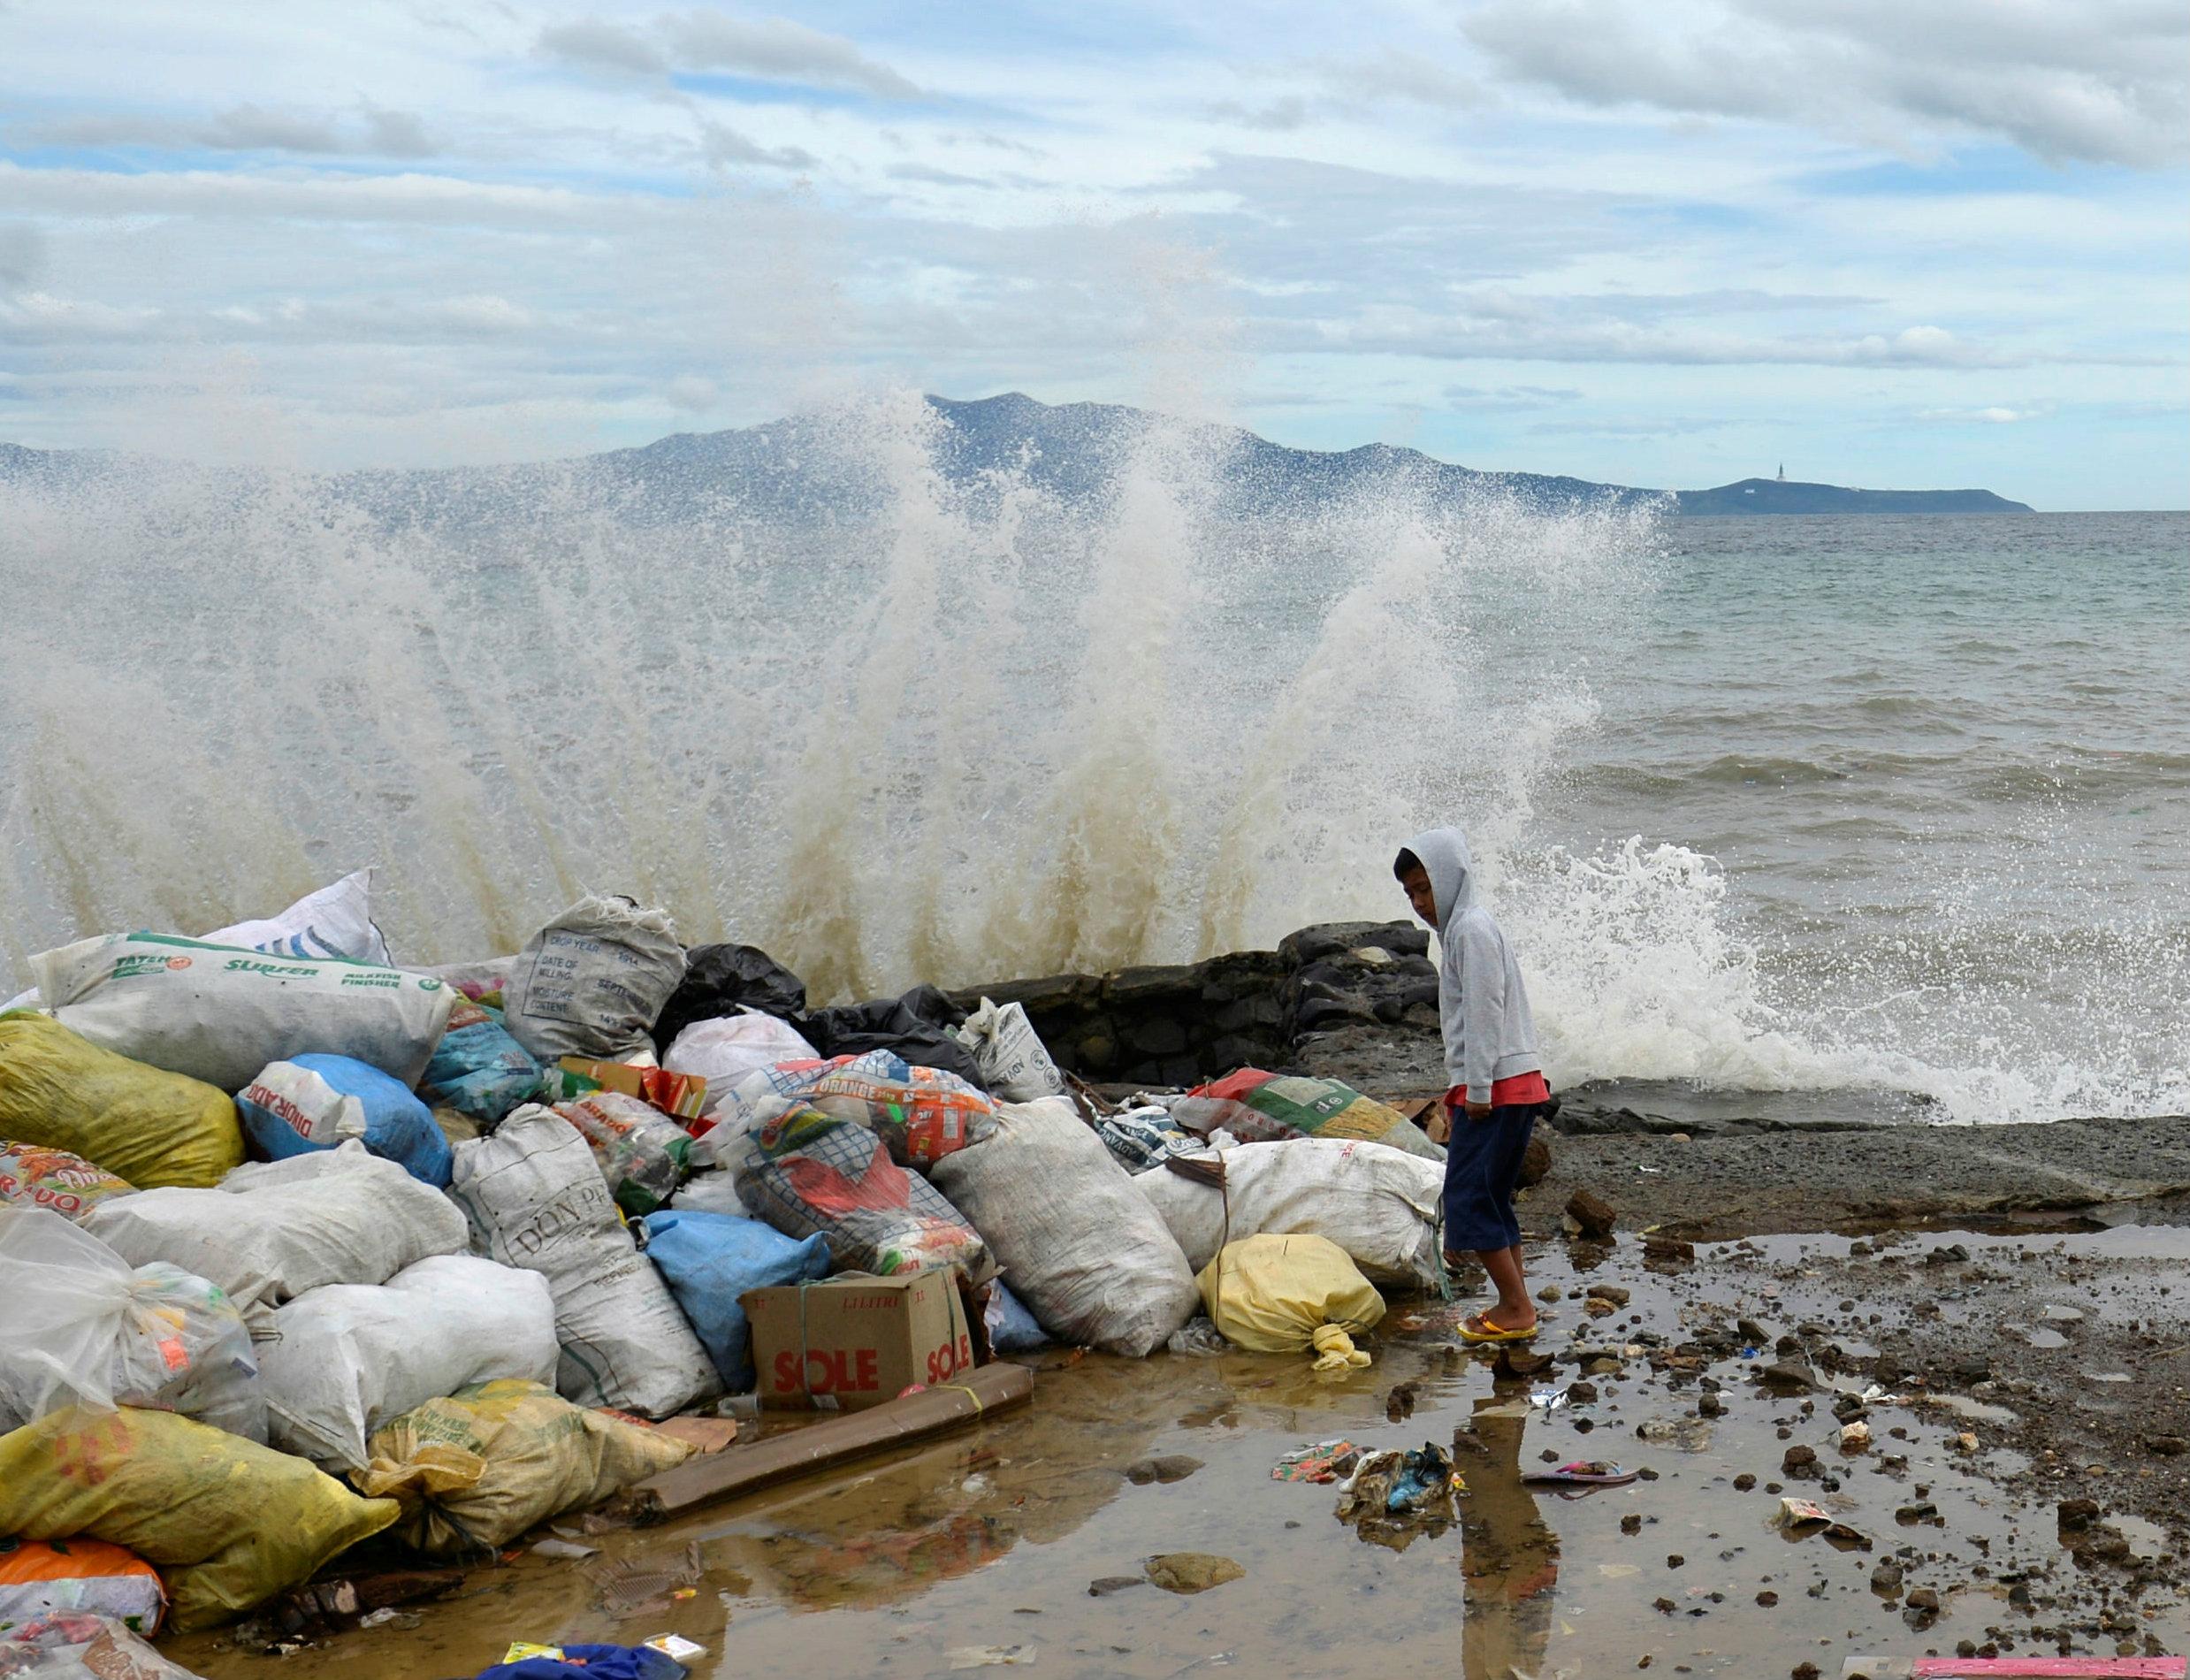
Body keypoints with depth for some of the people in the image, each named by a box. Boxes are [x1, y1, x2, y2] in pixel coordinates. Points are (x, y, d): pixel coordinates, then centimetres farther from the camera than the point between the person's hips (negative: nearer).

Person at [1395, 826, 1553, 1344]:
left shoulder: (1472, 928, -11)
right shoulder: (1459, 928, 20)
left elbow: (1486, 1012, -17)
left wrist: (1478, 1089, -19)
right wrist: (1468, 1089, 22)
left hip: (1497, 1087, -10)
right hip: (1509, 1087, 10)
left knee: (1468, 1198, -8)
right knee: (1492, 1198, 12)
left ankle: (1516, 1309, -6)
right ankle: (1515, 1306, 15)